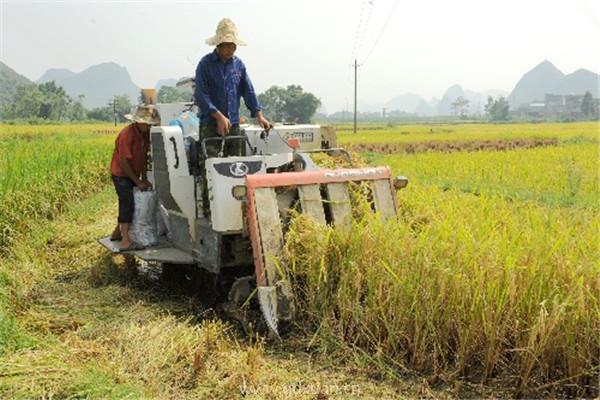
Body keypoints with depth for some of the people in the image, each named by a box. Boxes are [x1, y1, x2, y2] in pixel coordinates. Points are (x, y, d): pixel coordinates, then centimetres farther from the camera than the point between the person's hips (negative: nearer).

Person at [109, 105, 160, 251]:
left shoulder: (146, 134, 0)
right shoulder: (127, 134, -24)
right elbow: (123, 162, -23)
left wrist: (144, 178, 4)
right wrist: (138, 182, -18)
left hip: (133, 174, 8)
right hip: (121, 174, -8)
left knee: (126, 203, 16)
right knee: (127, 203, -15)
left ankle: (117, 232, 34)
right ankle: (125, 242, -18)